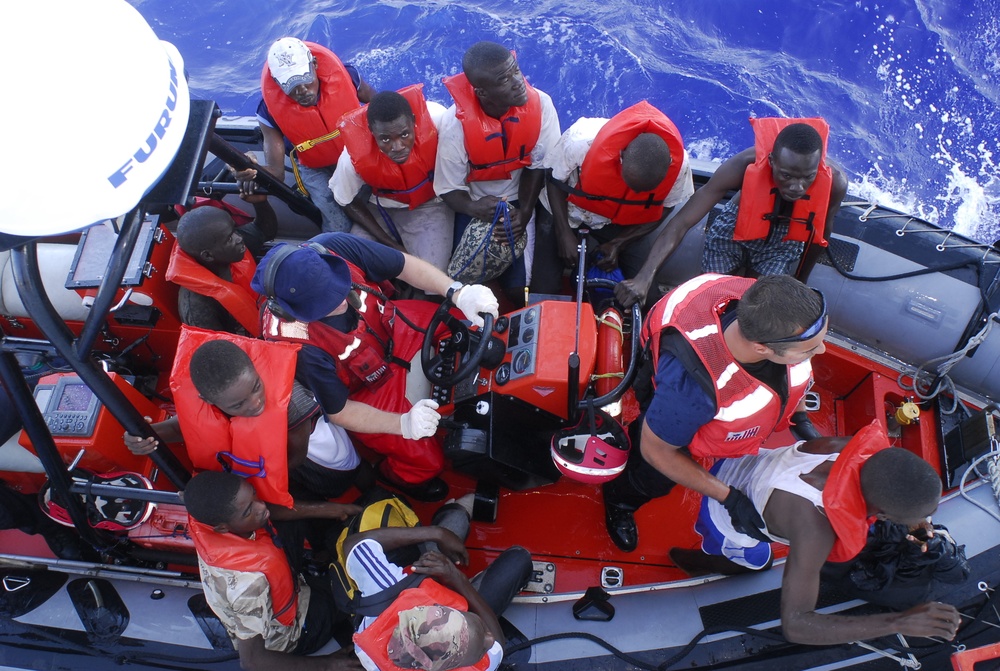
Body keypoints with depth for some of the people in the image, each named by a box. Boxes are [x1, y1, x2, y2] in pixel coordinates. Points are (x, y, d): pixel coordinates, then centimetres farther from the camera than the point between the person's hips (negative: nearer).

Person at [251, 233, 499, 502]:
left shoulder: (333, 249, -31)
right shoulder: (297, 344, -38)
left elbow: (406, 265, -17)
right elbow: (339, 411, -22)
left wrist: (458, 293, -31)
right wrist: (403, 423, -35)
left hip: (395, 328, 5)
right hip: (368, 388, -5)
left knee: (465, 321, 0)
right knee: (426, 460, -10)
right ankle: (399, 475, 26)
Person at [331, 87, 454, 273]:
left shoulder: (436, 118, -33)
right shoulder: (355, 155, -27)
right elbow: (348, 202, -7)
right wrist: (391, 245, -9)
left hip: (430, 205, -1)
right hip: (382, 210, 1)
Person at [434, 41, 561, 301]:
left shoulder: (540, 104, -22)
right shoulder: (456, 123, -26)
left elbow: (537, 166, -9)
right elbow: (449, 188, -15)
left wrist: (524, 213, -23)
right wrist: (474, 208, -37)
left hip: (519, 202, 1)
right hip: (473, 205, -1)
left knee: (518, 287, -10)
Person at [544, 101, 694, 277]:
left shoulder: (678, 163, -29)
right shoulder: (582, 141, -35)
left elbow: (663, 209, -8)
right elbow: (554, 179, -13)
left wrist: (618, 244, -17)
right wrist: (564, 233, -21)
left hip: (617, 226, 2)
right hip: (566, 212, -1)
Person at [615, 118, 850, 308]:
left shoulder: (834, 182, -33)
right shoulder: (744, 167, -40)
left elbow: (820, 233, -9)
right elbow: (681, 222, -40)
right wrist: (644, 277, -51)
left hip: (783, 243, 1)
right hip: (735, 230, -1)